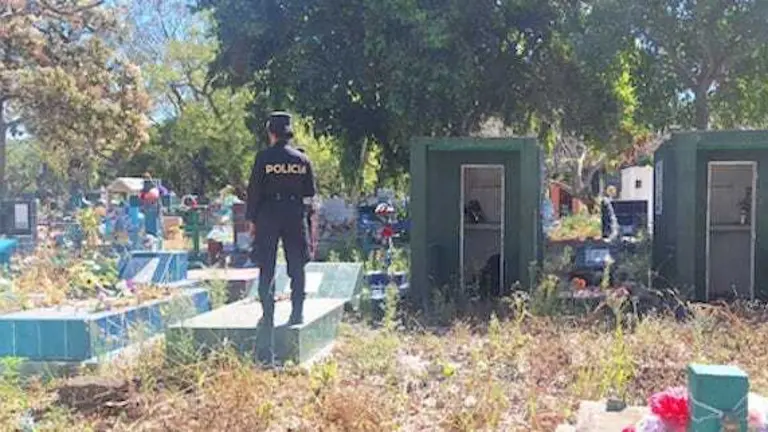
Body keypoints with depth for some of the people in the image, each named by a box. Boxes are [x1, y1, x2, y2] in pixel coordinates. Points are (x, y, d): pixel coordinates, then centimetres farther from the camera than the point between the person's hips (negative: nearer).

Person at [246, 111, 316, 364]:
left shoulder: (264, 158, -6)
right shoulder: (302, 159, 2)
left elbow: (254, 189, -5)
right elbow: (310, 192, 5)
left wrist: (251, 219, 3)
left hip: (268, 215, -2)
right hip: (294, 215, 2)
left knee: (267, 269, 4)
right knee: (296, 266, 10)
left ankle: (268, 316, 3)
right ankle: (297, 313, 10)